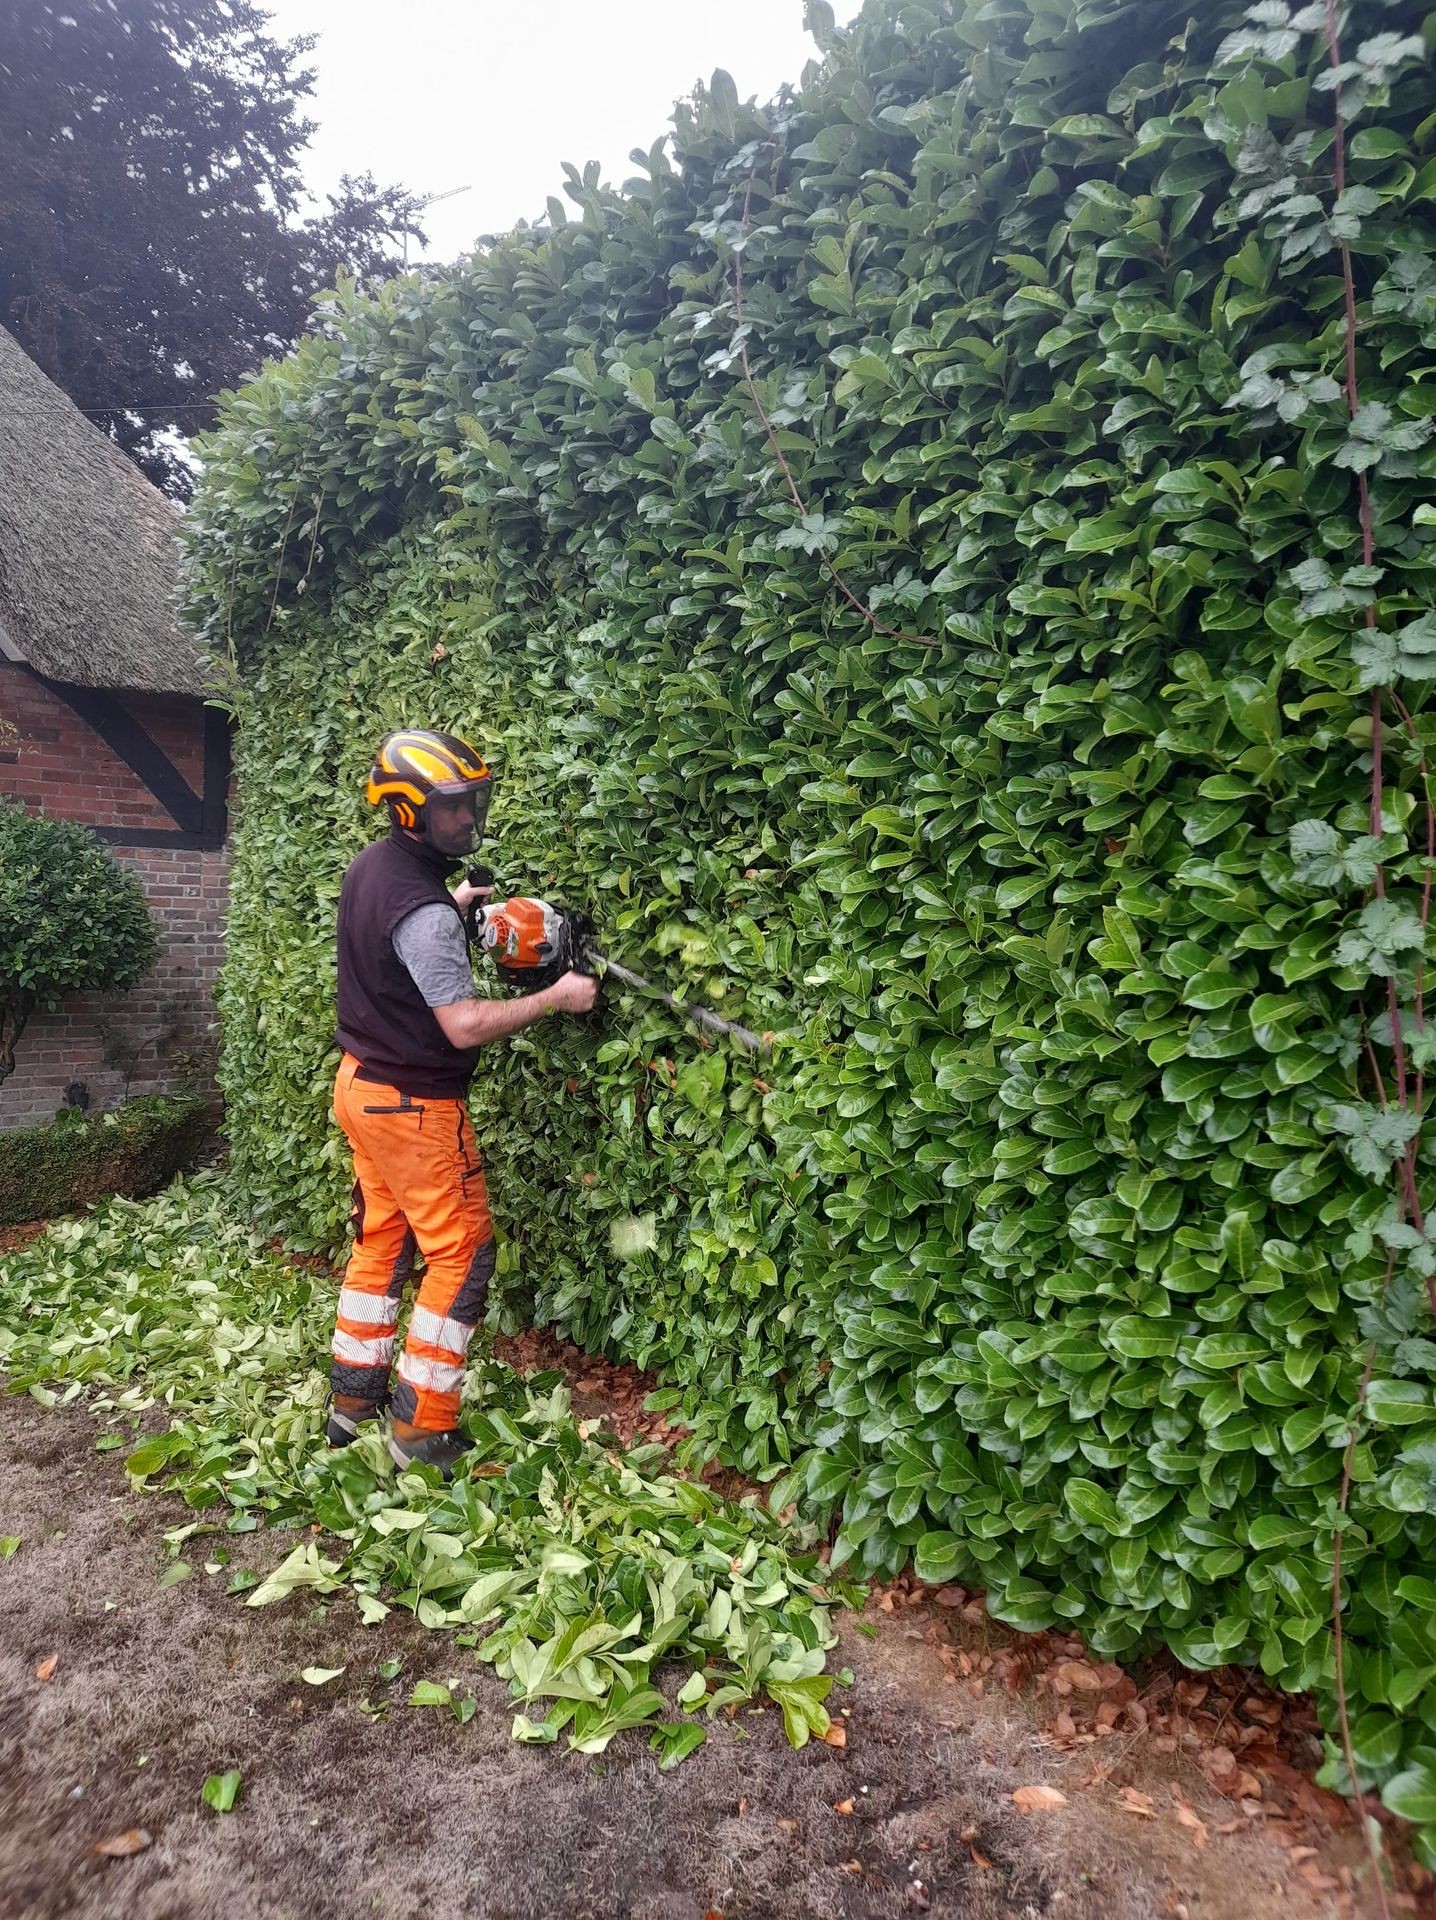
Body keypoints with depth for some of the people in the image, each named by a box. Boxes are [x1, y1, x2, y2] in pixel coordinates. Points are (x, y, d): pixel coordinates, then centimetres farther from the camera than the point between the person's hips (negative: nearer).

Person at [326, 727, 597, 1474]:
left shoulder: (368, 867, 3)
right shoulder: (424, 912, -27)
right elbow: (466, 1026, -27)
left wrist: (452, 903, 17)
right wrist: (555, 998, -19)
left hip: (362, 1083, 9)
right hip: (412, 1105, -9)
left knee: (380, 1242, 18)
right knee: (461, 1253, 2)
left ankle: (352, 1398, 29)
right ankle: (422, 1429, 9)